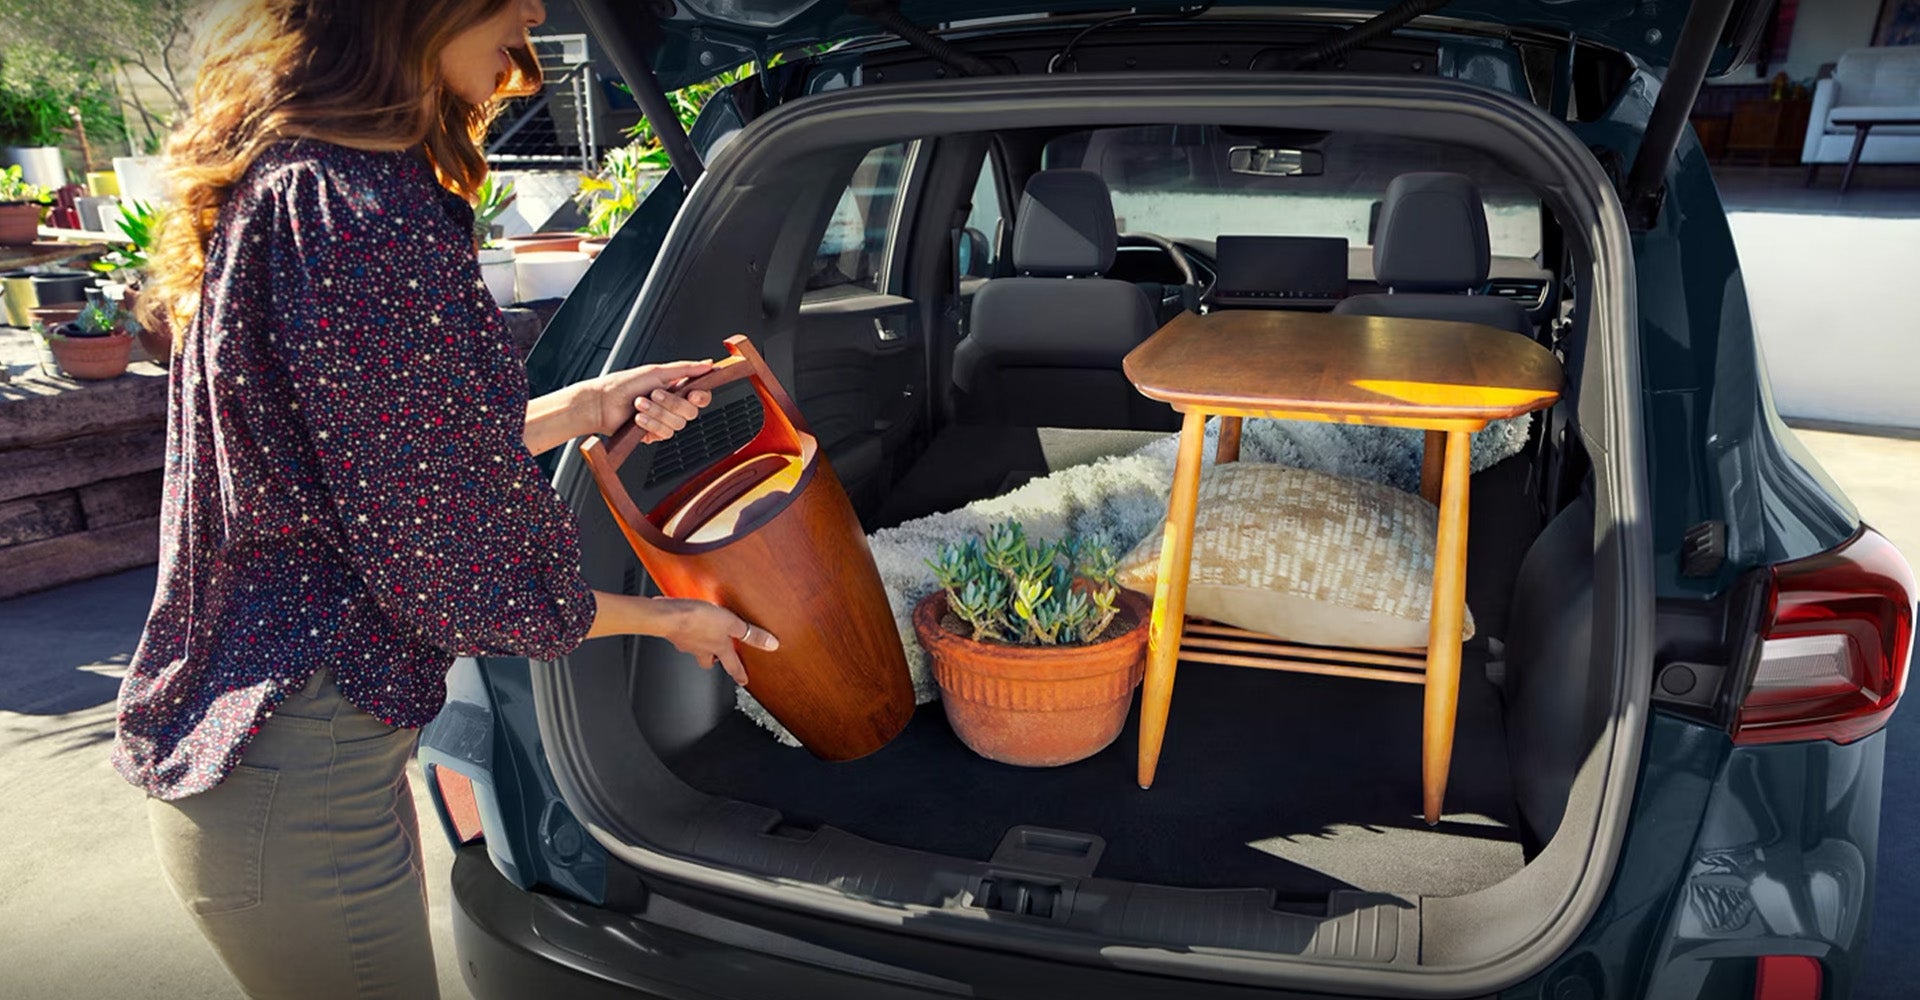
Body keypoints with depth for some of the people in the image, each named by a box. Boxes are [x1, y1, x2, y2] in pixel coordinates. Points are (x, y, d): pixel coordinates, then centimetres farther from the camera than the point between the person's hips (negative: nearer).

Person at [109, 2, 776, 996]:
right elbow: (451, 573, -22)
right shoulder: (367, 211, -26)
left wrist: (589, 406, 9)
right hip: (299, 792, -10)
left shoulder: (286, 175, 6)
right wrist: (666, 617, -7)